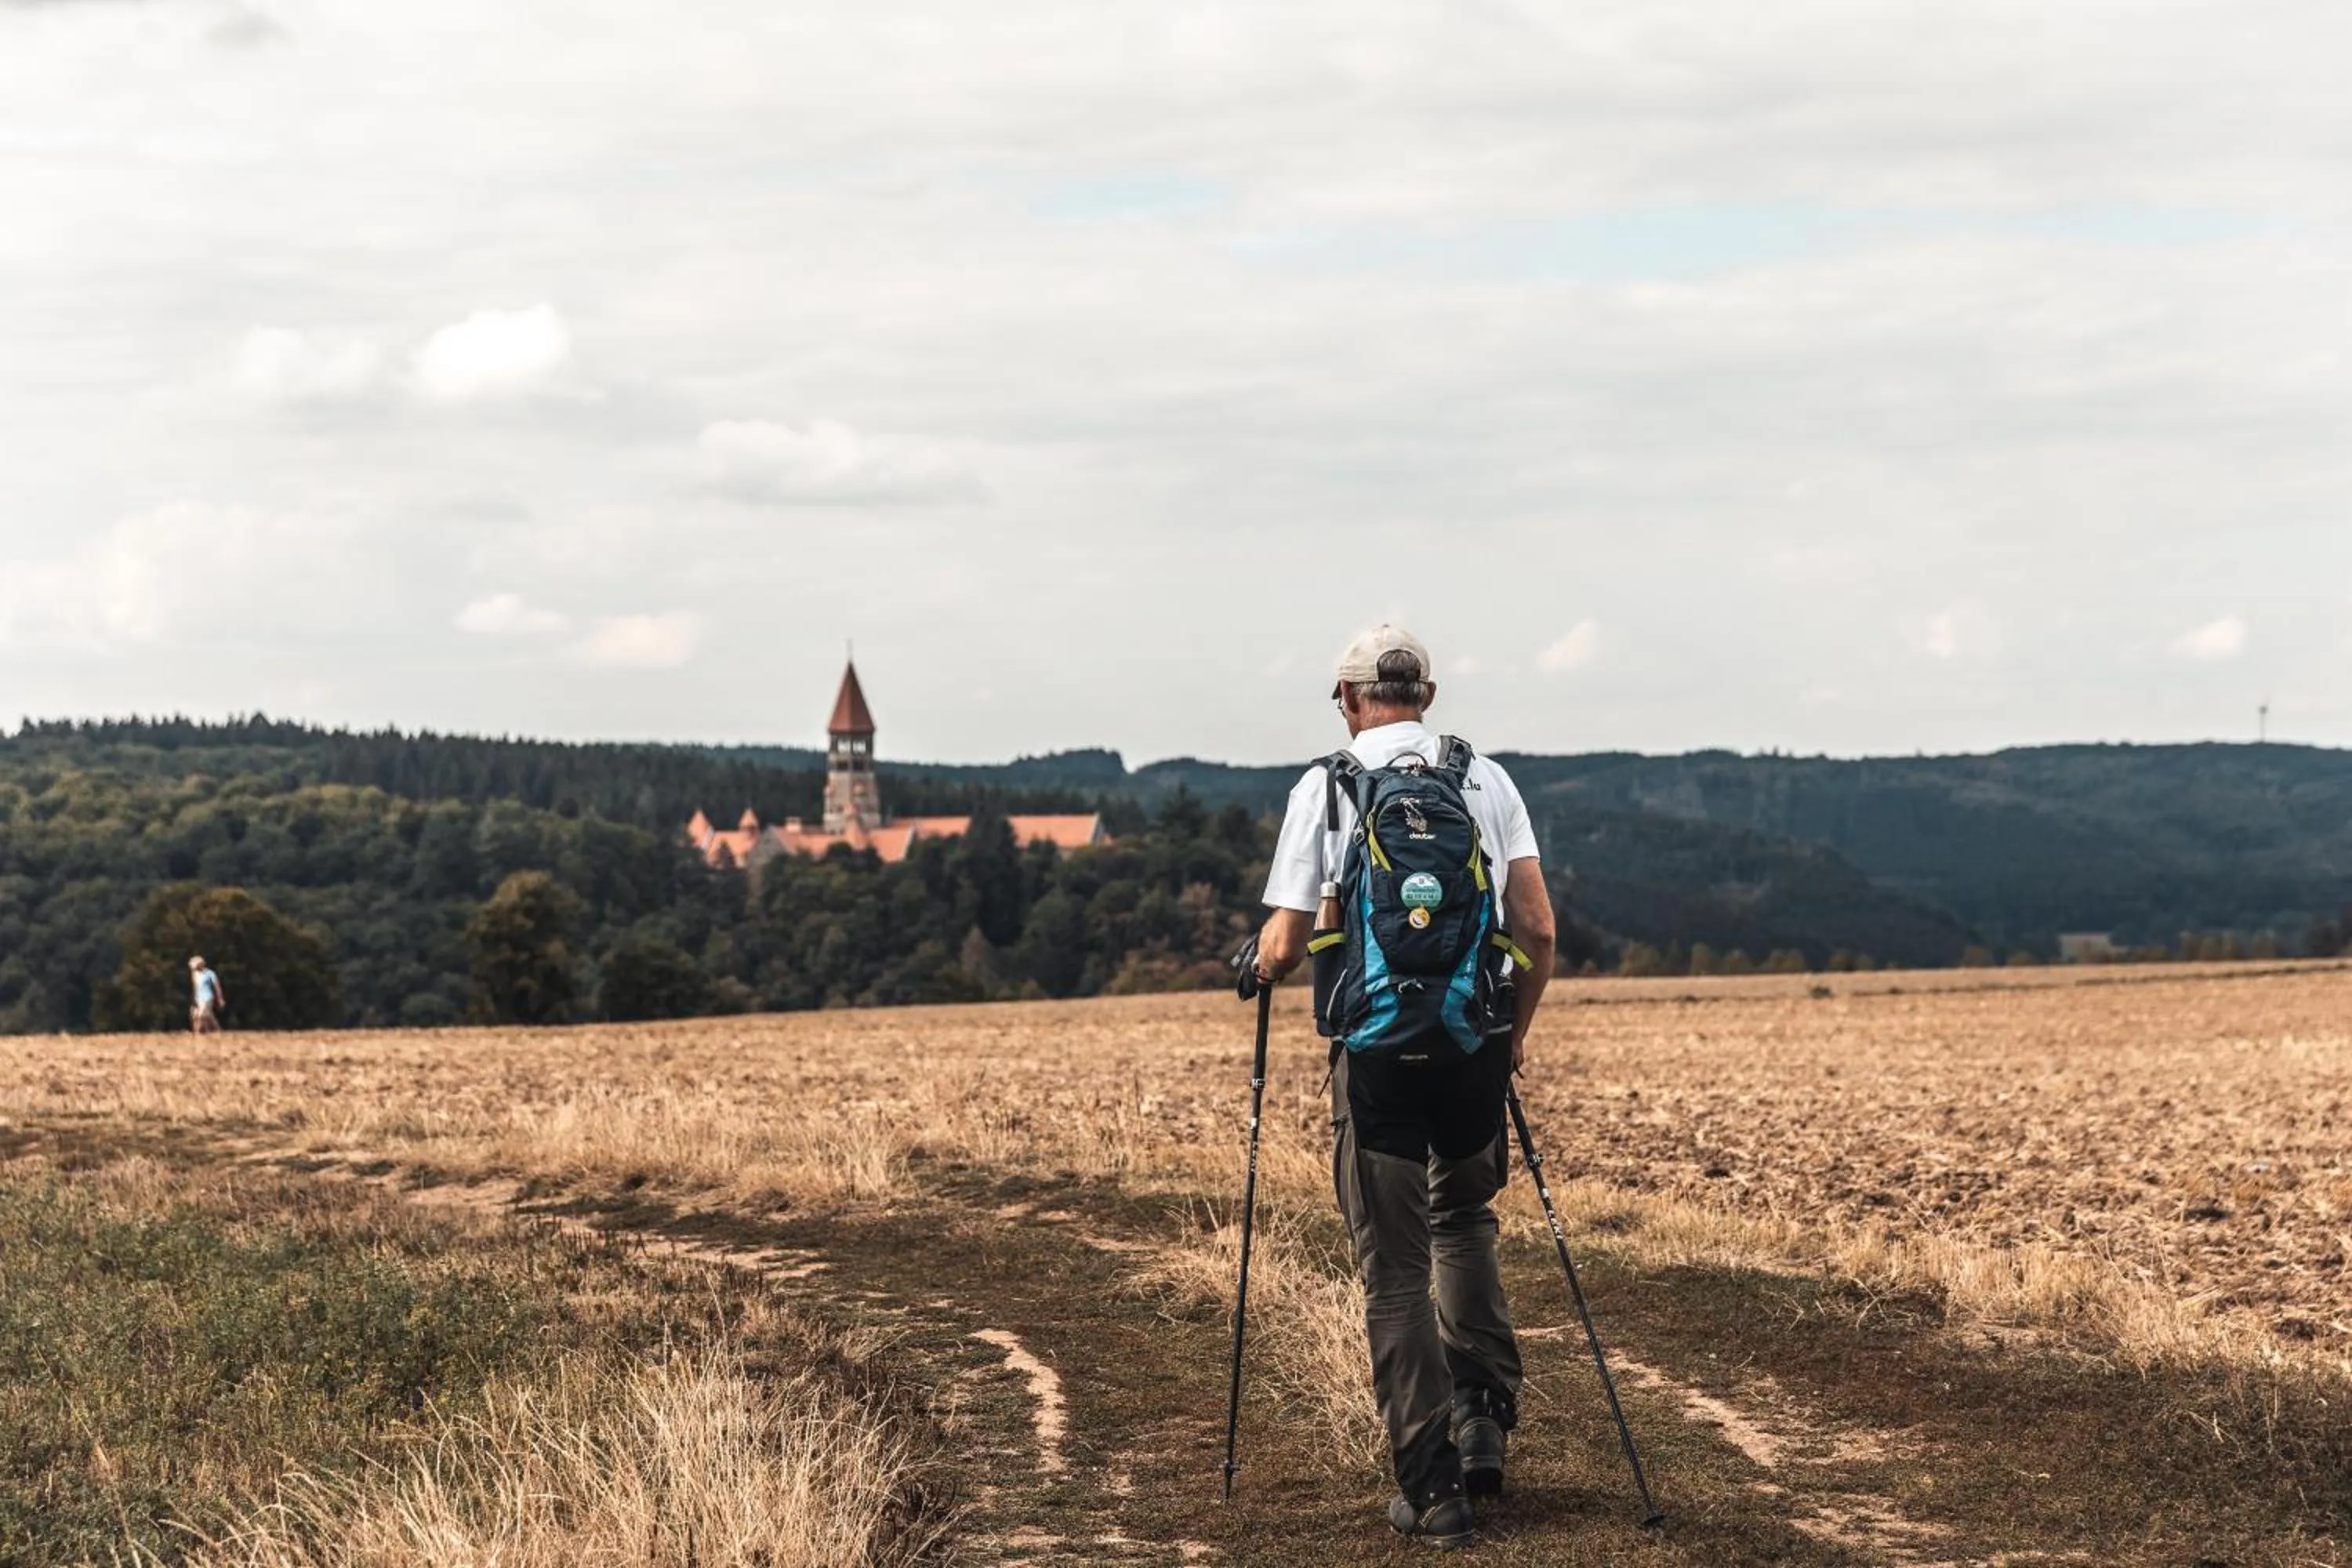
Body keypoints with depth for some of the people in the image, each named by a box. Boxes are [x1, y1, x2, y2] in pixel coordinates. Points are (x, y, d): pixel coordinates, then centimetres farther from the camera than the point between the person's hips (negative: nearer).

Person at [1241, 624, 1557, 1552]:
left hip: (1376, 1048, -3)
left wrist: (1255, 969, 18)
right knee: (1463, 1216, 26)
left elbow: (1284, 946, -5)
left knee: (1394, 1267, 4)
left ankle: (1433, 1489, 3)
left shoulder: (1325, 789, -2)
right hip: (1475, 1040, 3)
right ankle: (1482, 1422, 17)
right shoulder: (1487, 781, 6)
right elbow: (1538, 929, 0)